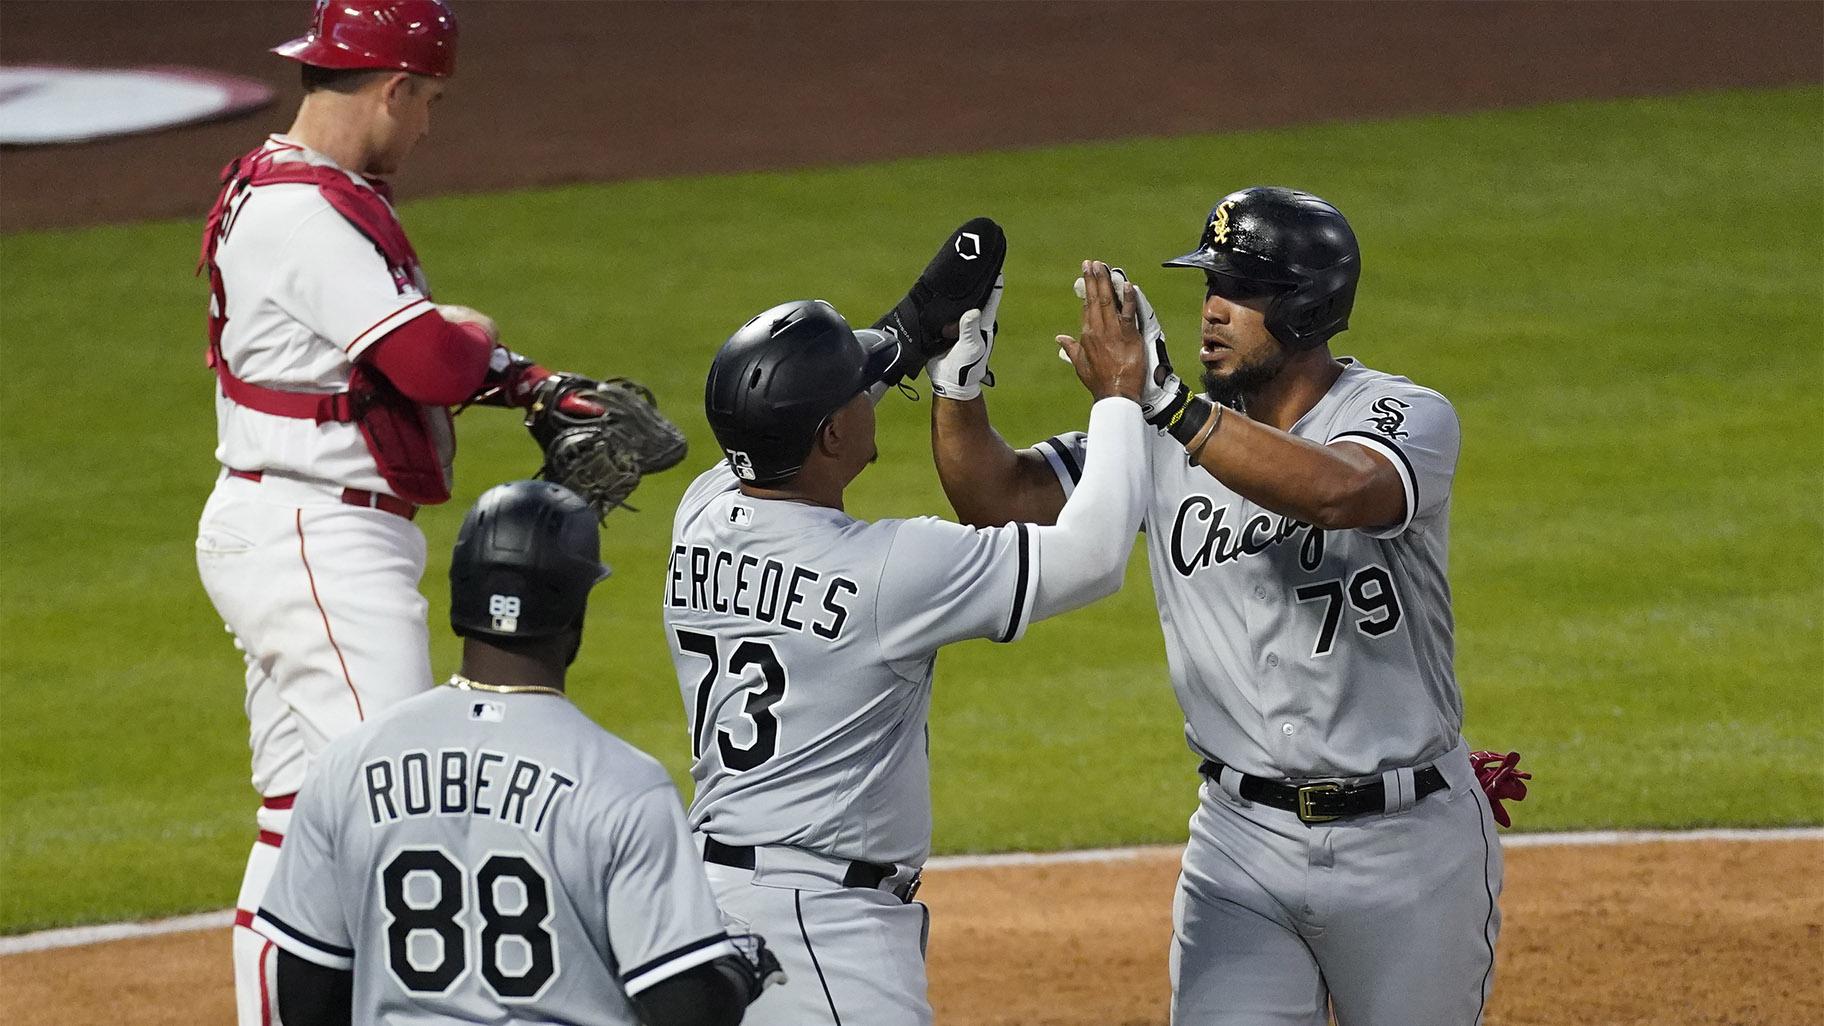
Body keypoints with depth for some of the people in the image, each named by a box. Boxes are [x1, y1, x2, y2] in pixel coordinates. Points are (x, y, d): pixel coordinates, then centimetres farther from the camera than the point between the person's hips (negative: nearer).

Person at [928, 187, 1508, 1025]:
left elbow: (1340, 490, -34)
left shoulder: (1407, 418, -11)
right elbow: (996, 499, -2)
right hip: (1242, 843, 3)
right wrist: (958, 373, -19)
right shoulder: (1164, 440, 2)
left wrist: (1163, 400, -39)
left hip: (1407, 839, -3)